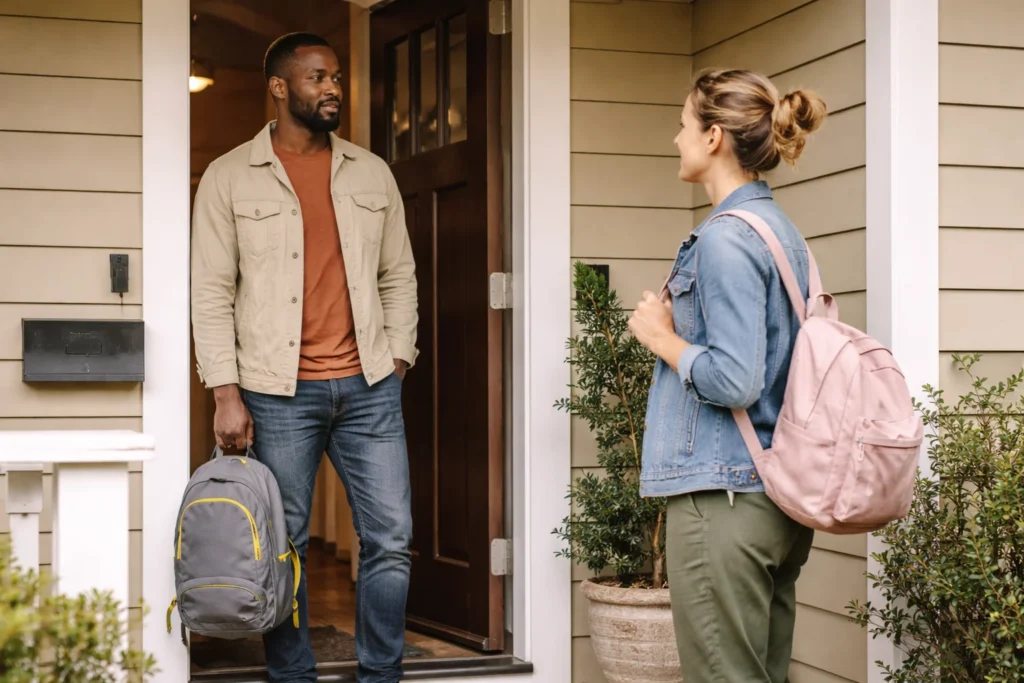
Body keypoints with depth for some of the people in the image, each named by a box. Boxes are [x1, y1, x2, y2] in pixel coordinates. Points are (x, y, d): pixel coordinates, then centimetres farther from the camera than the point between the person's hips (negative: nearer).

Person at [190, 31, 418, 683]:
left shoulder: (372, 173, 11)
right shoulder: (230, 178, 2)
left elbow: (399, 277, 15)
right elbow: (212, 293, -1)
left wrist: (397, 362, 6)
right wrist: (227, 394, -7)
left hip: (369, 386, 3)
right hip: (279, 392, -3)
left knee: (391, 539, 1)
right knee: (284, 546, 4)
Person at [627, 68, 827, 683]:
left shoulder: (727, 236, -14)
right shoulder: (785, 231, 14)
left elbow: (735, 382, -21)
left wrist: (661, 335, -6)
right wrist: (681, 319, 13)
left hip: (724, 495, -10)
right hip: (783, 493, 10)